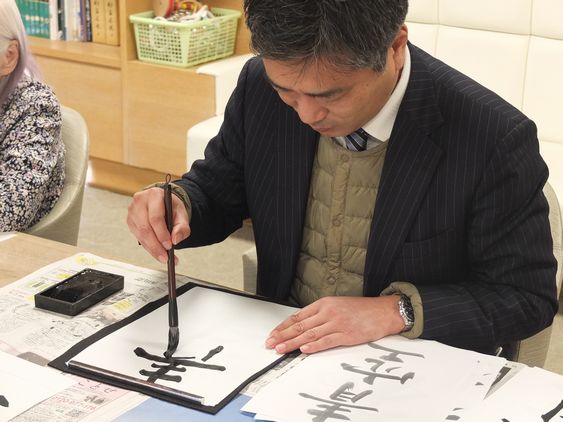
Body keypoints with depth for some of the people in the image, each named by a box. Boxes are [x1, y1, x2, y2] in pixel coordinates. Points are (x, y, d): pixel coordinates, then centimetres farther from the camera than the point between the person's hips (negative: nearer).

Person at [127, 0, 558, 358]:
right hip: (282, 347, 3)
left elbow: (529, 297, -10)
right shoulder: (261, 86, -8)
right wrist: (177, 203, -15)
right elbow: (215, 191, 7)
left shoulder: (495, 138, -19)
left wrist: (396, 310, -22)